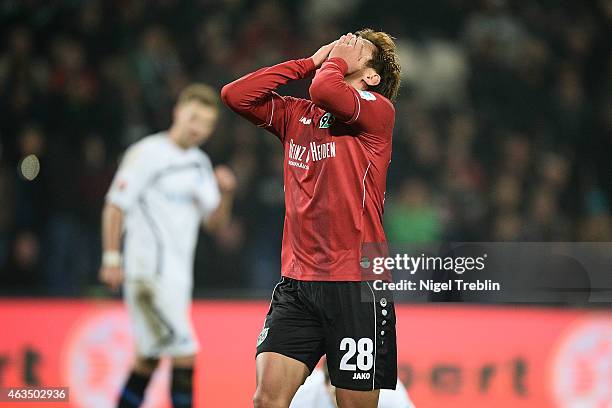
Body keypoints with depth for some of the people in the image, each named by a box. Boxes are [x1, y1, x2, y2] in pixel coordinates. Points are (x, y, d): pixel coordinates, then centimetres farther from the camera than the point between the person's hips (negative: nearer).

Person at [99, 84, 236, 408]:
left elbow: (215, 221, 14)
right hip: (149, 269, -8)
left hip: (177, 271, 8)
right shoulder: (147, 153, -9)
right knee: (184, 354, -14)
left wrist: (226, 193, -5)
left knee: (149, 357, 14)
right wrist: (111, 259, -14)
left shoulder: (200, 163, 14)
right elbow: (115, 207, -10)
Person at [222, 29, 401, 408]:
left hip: (356, 289, -5)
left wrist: (337, 60, 1)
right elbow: (235, 95, 8)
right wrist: (309, 62, 9)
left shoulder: (378, 110, -3)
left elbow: (324, 90, -22)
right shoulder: (296, 115, 16)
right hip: (296, 284, 5)